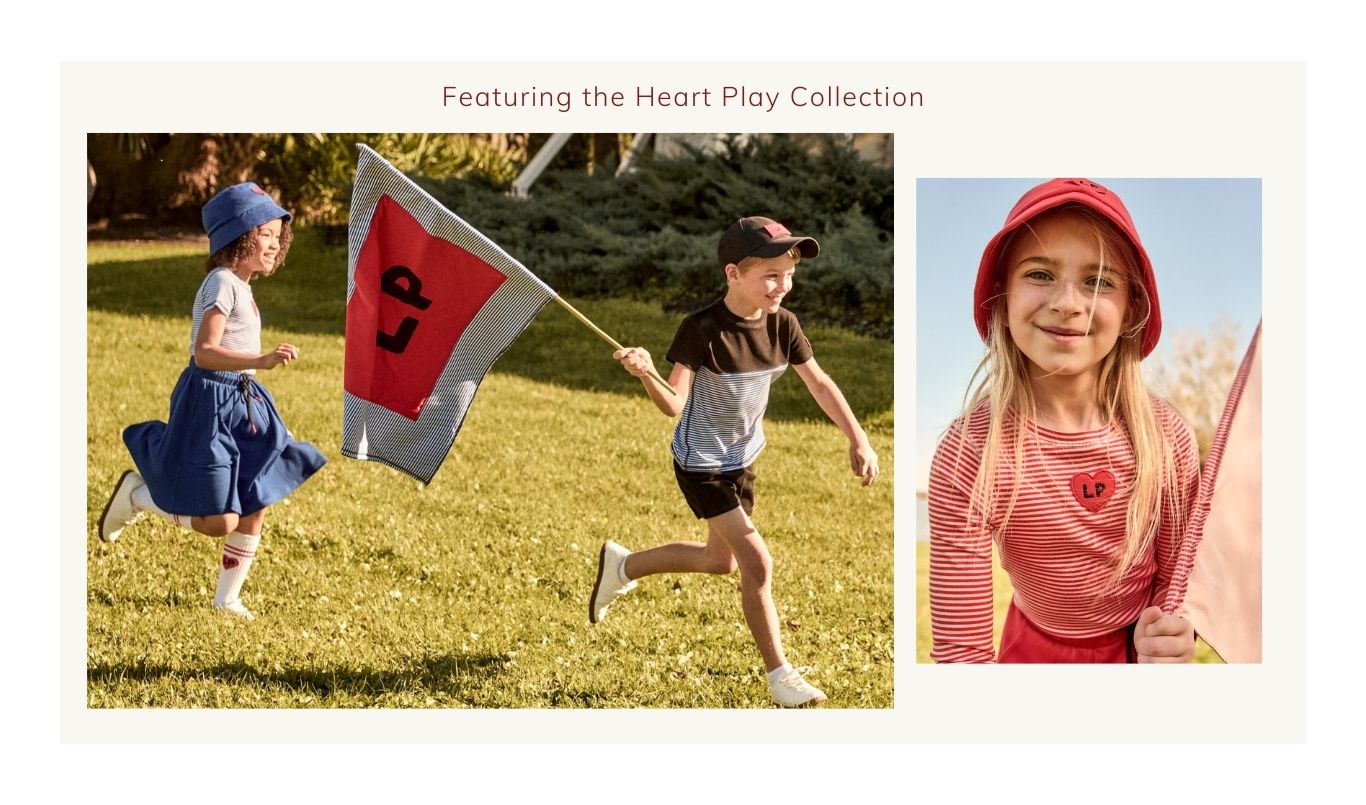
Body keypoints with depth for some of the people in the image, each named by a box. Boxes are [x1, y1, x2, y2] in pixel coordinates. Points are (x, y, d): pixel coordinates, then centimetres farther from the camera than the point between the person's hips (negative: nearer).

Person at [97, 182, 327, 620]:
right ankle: (136, 494, 11)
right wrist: (261, 361, -37)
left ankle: (227, 598, 20)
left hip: (241, 403, 10)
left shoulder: (239, 285, 12)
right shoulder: (222, 284, -17)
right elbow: (204, 352, -27)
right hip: (210, 402, -10)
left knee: (254, 512, 8)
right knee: (219, 521, -10)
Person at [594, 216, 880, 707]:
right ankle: (780, 676, 0)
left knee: (721, 560, 22)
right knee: (757, 561, -13)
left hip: (741, 459, 7)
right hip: (701, 464, -7)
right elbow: (674, 405, -26)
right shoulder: (702, 330, -26)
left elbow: (819, 383, 2)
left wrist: (858, 439, -4)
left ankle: (623, 566, 44)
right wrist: (647, 375, -46)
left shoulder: (782, 325, -10)